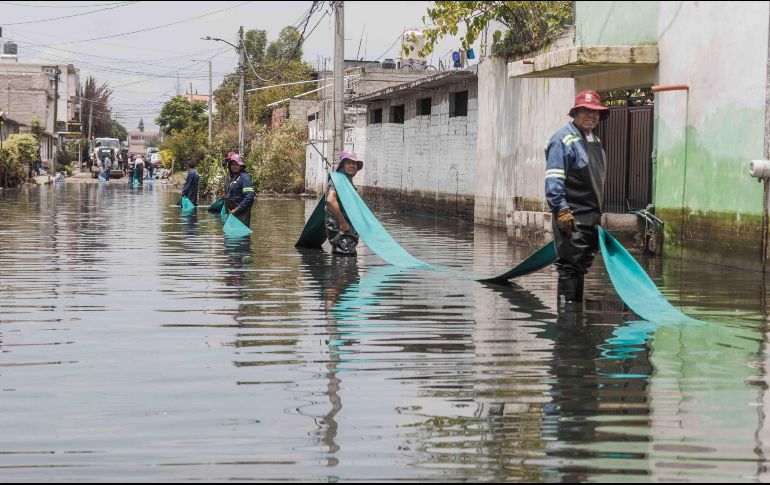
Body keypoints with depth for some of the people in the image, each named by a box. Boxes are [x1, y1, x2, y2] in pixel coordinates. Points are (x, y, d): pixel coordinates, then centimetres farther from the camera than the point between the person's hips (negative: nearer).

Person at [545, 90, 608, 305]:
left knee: (583, 265, 13)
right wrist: (561, 210, -24)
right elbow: (553, 179, -17)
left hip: (591, 216, 9)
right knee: (570, 265, -10)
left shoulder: (595, 141, 19)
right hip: (572, 216, -9)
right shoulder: (564, 140, -10)